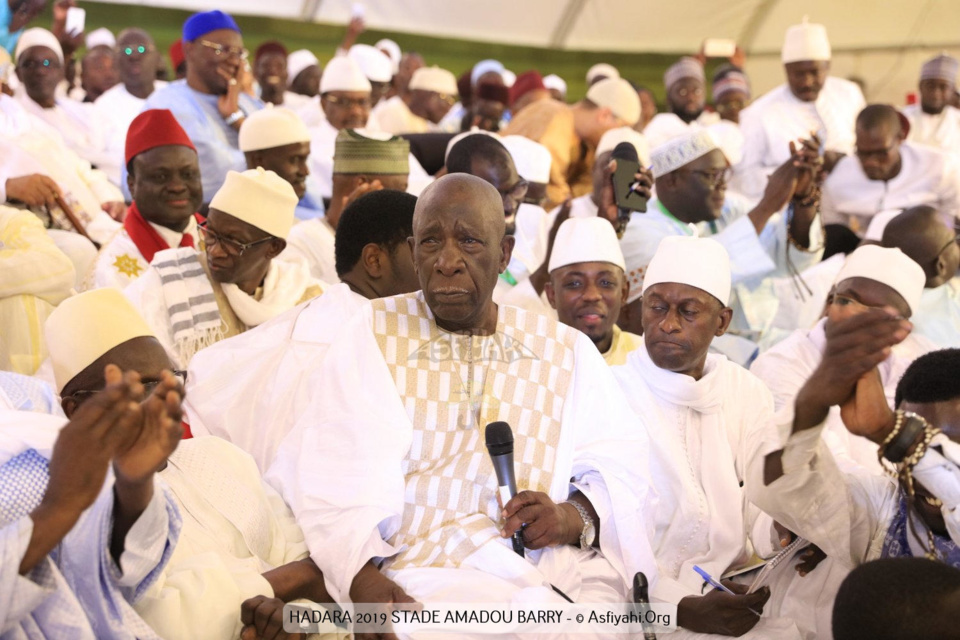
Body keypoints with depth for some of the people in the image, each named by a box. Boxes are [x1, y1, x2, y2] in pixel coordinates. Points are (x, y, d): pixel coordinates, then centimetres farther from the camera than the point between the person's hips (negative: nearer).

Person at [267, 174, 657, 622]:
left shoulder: (568, 353, 17)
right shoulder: (375, 333, 10)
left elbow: (623, 467, 11)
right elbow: (330, 476, -2)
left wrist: (573, 518, -11)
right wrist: (363, 576, -21)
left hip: (553, 567, 4)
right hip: (414, 574, -4)